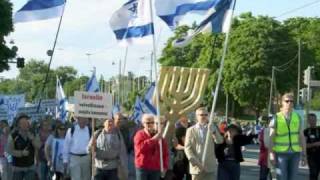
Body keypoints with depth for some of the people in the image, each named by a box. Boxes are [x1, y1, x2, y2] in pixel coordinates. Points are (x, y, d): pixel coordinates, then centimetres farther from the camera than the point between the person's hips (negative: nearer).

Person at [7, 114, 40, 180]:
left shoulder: (32, 135, 1)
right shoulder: (13, 136, -10)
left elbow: (38, 146, -8)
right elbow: (10, 150, -13)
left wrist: (31, 138, -22)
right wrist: (21, 153, -24)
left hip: (30, 167, 3)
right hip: (17, 167, -3)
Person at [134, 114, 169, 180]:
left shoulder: (159, 135, 7)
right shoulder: (140, 135, -5)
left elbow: (165, 151, 9)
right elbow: (141, 147, -24)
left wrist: (165, 166, 2)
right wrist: (154, 138, -24)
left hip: (156, 168, 4)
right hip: (142, 167, -4)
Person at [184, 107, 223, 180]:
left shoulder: (212, 128, 11)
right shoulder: (191, 130, 4)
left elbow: (220, 141, -5)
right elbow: (187, 148, -1)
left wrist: (213, 131, -22)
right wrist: (195, 162, -12)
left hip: (210, 166, 1)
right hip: (196, 166, -1)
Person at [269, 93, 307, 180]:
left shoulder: (297, 117, 4)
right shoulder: (276, 118, -5)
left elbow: (301, 137, 6)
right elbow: (271, 138, -6)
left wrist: (304, 154, 3)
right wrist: (271, 154, -13)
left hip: (295, 153, 3)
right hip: (281, 153, -3)